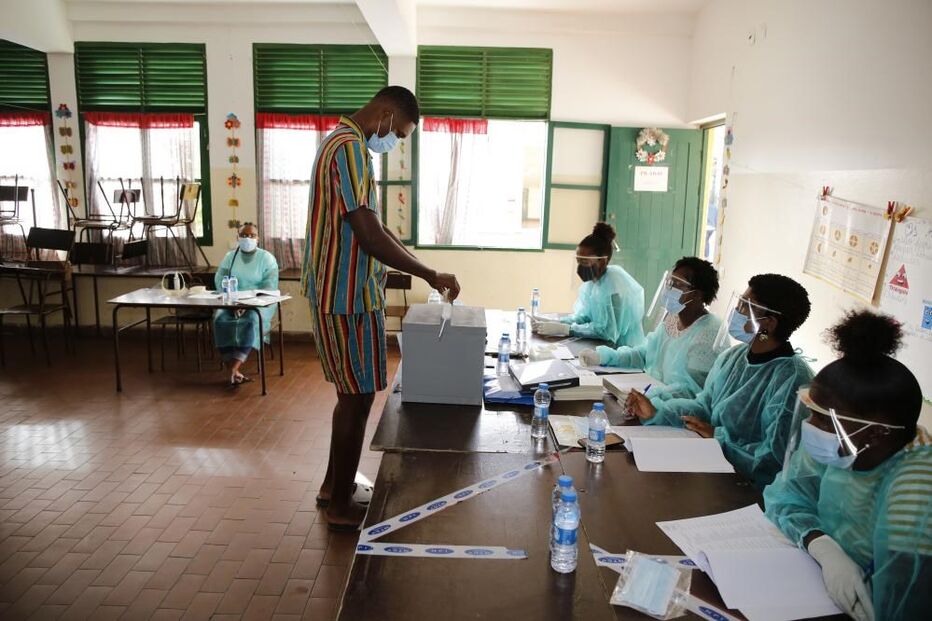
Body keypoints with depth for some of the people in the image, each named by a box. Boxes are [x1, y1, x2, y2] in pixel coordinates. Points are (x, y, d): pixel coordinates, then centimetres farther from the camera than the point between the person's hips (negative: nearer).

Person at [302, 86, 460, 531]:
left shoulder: (346, 144, 17)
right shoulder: (349, 147, -17)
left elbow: (371, 224, 20)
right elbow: (370, 235, -25)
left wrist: (424, 270, 17)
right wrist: (430, 275, -19)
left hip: (346, 292, 10)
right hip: (348, 296, -10)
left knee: (353, 393, 18)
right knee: (357, 397, 0)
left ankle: (334, 485, 31)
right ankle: (341, 505, 14)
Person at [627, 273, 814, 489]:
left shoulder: (792, 379, -21)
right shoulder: (732, 357, 5)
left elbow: (777, 458, -24)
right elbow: (703, 406, 12)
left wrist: (719, 437, -16)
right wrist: (657, 413, -3)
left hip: (749, 489, -7)